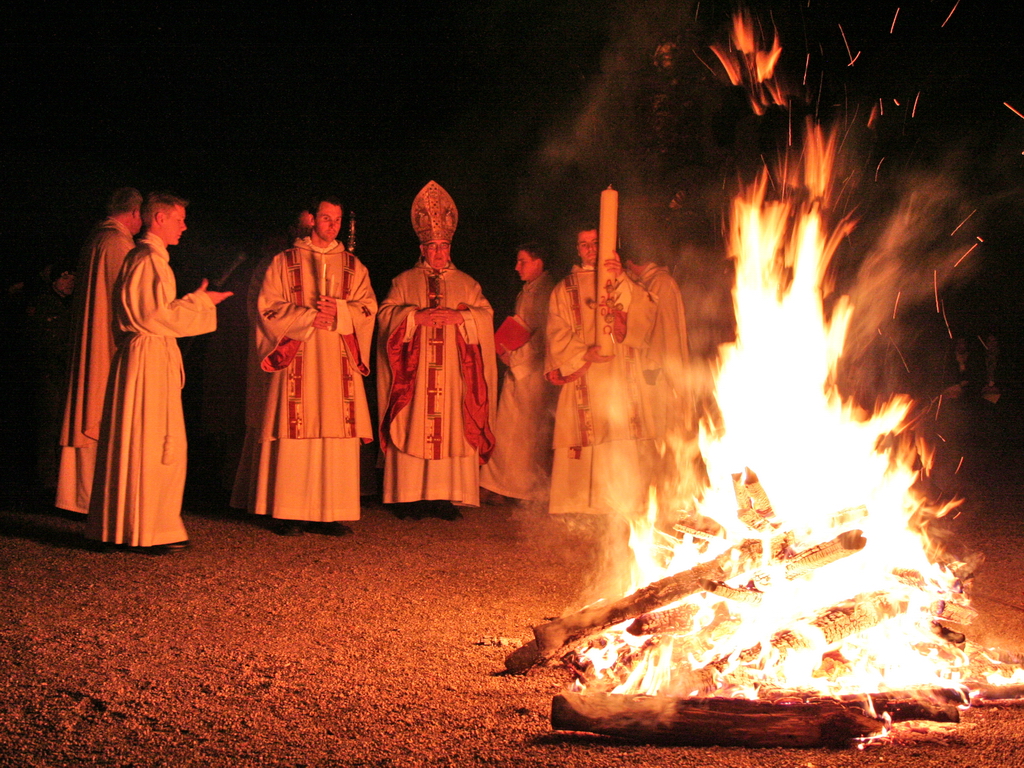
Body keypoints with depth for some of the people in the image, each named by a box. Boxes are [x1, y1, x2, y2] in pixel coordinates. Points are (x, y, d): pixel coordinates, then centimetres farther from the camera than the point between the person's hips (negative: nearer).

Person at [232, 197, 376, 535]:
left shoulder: (354, 266, 16)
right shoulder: (283, 263, 8)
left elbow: (368, 307, 8)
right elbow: (268, 307, 0)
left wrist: (339, 311, -11)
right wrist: (307, 317, -12)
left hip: (339, 363, 2)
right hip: (296, 360, -2)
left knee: (337, 433, -3)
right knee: (293, 432, -7)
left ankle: (332, 511, 1)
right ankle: (287, 511, -3)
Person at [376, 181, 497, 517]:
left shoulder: (466, 283, 17)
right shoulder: (404, 281, 14)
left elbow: (485, 315, 6)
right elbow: (387, 314, 2)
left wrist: (459, 317, -12)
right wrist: (418, 316, -14)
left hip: (453, 371, 1)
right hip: (415, 372, -1)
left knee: (452, 431, -5)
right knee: (414, 430, -7)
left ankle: (445, 496, -3)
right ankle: (412, 496, -5)